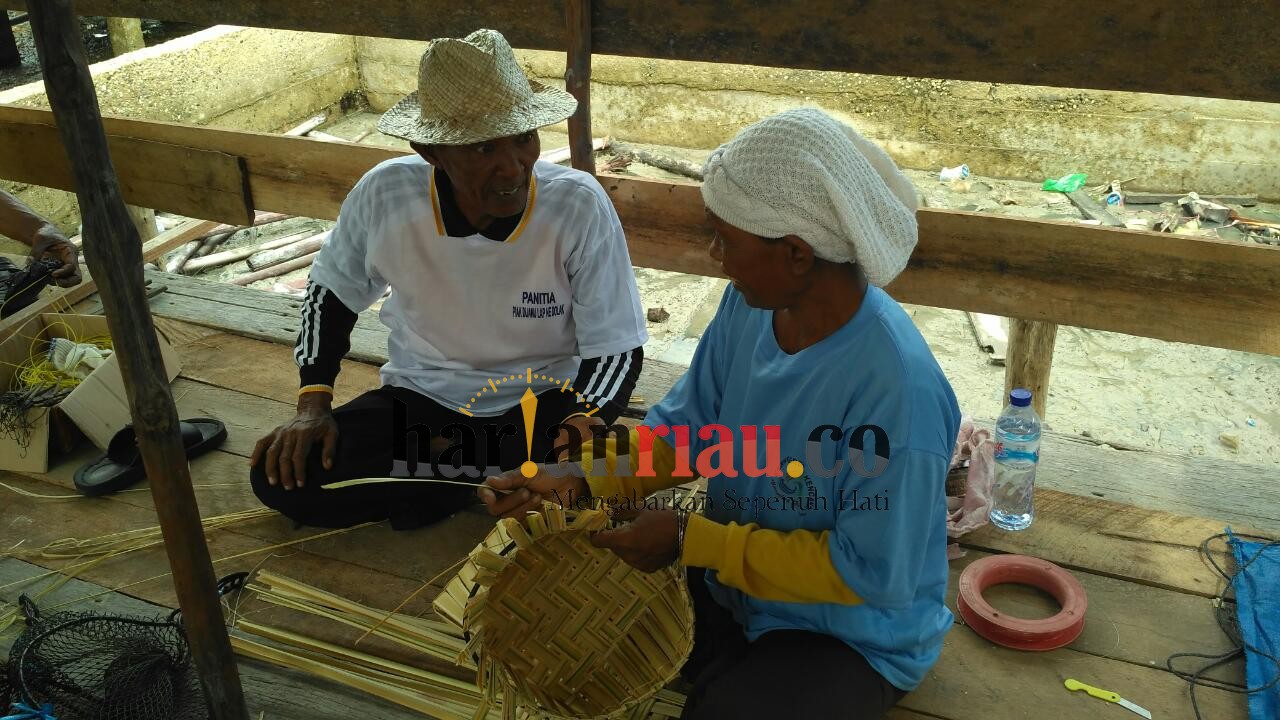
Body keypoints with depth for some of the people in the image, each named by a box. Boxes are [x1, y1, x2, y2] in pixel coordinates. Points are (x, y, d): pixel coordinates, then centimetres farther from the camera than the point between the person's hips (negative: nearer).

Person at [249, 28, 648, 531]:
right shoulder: (384, 194, -16)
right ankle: (486, 475, -8)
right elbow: (332, 291, 6)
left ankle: (435, 470, -7)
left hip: (541, 402, -2)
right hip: (422, 397, 2)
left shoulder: (580, 205, -22)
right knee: (282, 478, -17)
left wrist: (580, 427, -34)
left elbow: (617, 349, -14)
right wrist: (313, 403, -4)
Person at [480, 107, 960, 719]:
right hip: (724, 584, 6)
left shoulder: (896, 388, -33)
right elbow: (687, 426, 1)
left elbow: (871, 574, -25)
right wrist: (575, 484, -14)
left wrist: (691, 539, -24)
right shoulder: (750, 304, -12)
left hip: (851, 636, -6)